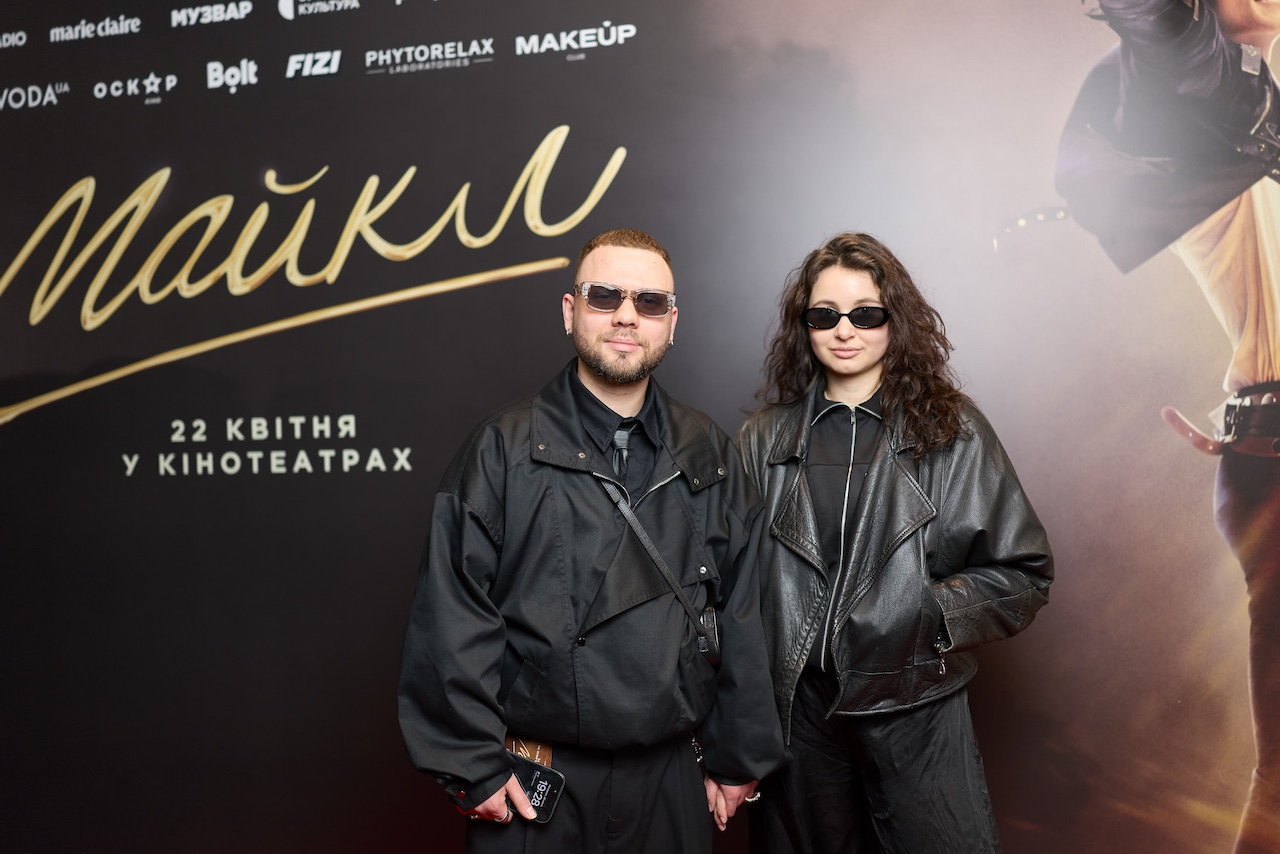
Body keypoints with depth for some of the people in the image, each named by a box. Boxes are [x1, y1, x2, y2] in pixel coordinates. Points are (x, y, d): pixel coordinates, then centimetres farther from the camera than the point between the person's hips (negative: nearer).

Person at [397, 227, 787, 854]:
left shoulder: (709, 456, 5)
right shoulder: (503, 448, -5)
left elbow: (741, 619, 7)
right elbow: (452, 619, -8)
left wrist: (737, 758, 7)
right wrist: (472, 766, -10)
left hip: (672, 778, 3)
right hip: (532, 788, -2)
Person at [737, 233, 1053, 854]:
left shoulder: (954, 432, -2)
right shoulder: (764, 440, 4)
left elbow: (1025, 573, 1)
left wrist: (934, 611, -14)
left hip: (914, 712, -1)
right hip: (798, 708, 2)